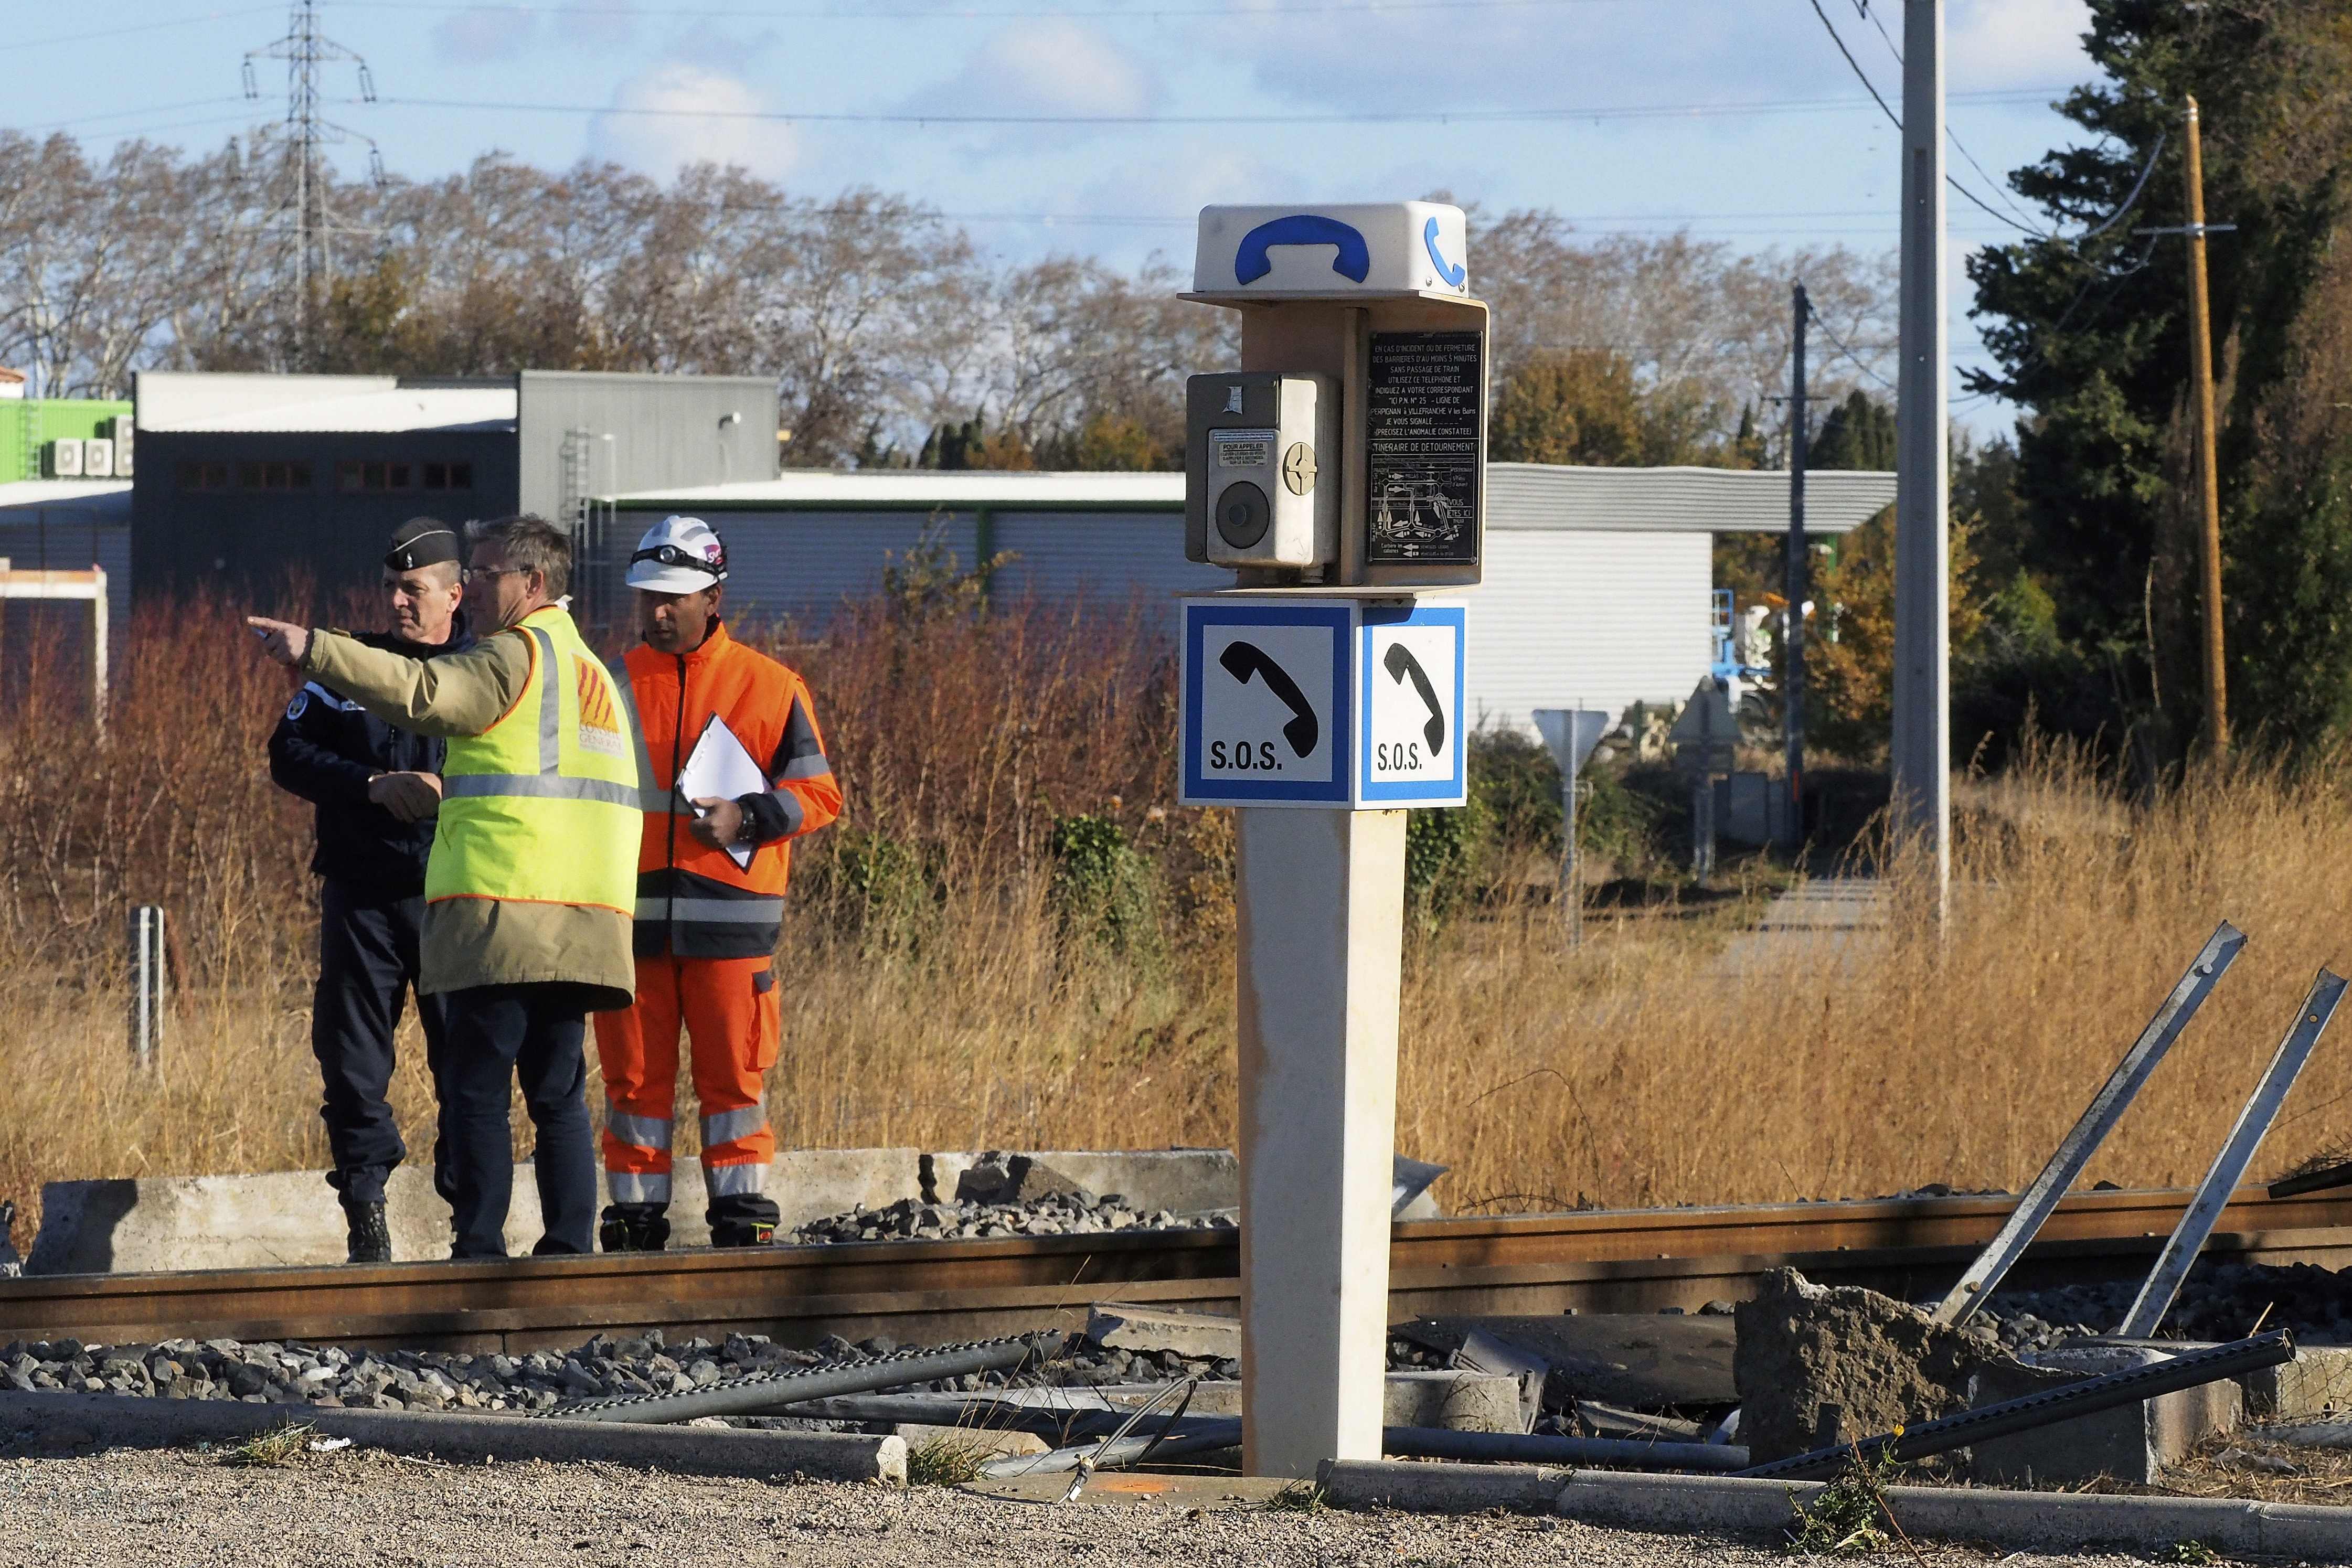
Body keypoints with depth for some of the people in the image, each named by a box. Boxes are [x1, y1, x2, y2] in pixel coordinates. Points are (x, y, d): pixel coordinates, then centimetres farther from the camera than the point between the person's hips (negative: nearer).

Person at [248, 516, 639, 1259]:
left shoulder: (514, 657, -5)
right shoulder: (586, 666, 22)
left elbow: (420, 691, -20)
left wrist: (314, 651, -22)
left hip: (503, 910, -8)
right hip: (580, 923, 8)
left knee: (476, 1088, -6)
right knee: (558, 1093, 10)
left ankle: (480, 1247, -10)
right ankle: (571, 1250, 4)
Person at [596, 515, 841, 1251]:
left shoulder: (770, 687, 4)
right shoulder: (611, 685, 12)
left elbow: (817, 792, 4)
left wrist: (745, 818, -12)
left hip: (729, 915, -2)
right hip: (632, 910, 2)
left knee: (733, 1078, -1)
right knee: (634, 1077, 2)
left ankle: (742, 1220, 5)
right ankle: (635, 1220, 8)